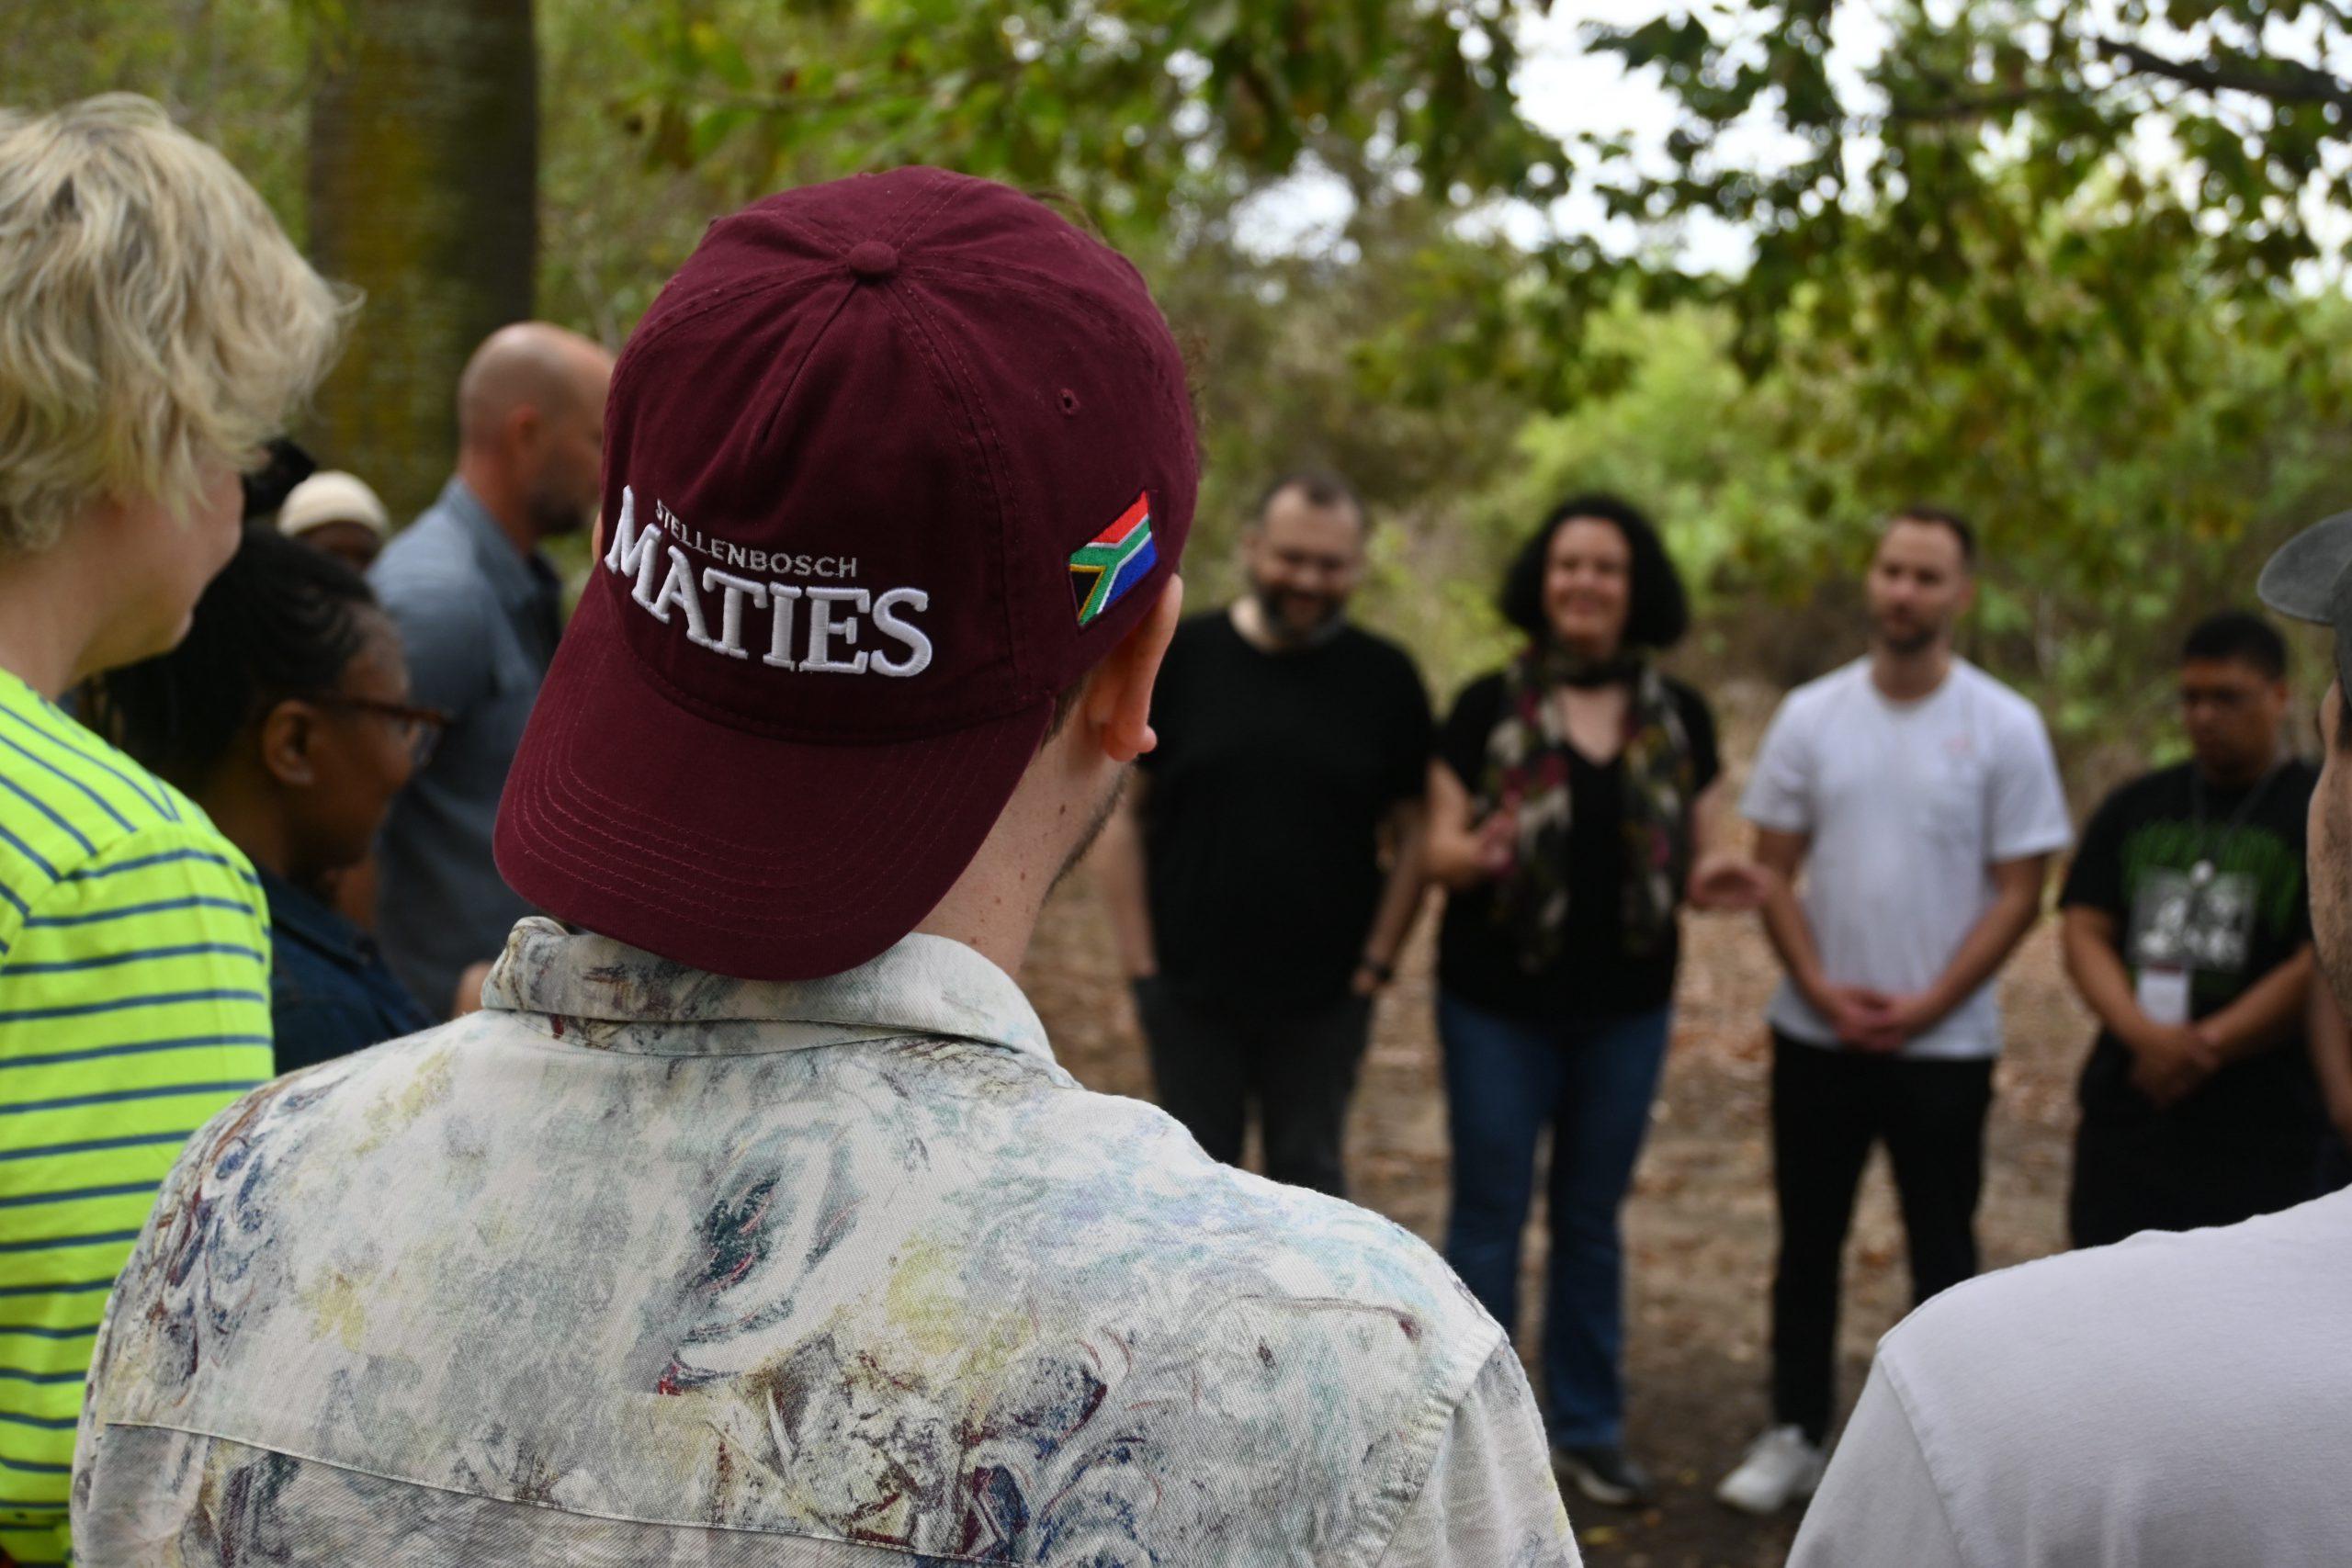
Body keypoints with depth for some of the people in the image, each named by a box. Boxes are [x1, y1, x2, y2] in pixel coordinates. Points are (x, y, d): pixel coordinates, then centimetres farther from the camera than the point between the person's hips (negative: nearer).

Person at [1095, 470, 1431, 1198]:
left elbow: (1412, 834, 3)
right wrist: (1140, 961, -6)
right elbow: (1121, 817, -1)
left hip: (1323, 1000, 0)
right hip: (1188, 993, 0)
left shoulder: (1384, 677, 0)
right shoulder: (1178, 660, -3)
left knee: (1310, 1178, 11)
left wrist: (1375, 960, -5)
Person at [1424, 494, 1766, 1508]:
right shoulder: (1488, 706, -5)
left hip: (1626, 1006, 3)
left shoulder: (1678, 718, 3)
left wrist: (1706, 882, -14)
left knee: (1593, 1221, 14)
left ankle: (1587, 1427, 26)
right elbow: (1439, 848, -6)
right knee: (1489, 1215, 5)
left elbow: (1689, 855, 9)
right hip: (1498, 1004, -3)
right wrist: (1475, 853, -29)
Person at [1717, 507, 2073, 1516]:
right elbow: (1773, 872, 2)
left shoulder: (2005, 729, -6)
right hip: (1816, 1037, 2)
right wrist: (1820, 988, -10)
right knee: (1808, 1243, 12)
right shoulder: (1811, 716, 1)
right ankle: (1795, 1437, 25)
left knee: (1942, 1252, 6)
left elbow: (2019, 893, -6)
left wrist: (1928, 1007, -12)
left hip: (1944, 1044, -2)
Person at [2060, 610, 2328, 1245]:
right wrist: (2145, 1035, -13)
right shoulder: (2136, 808, 13)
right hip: (2125, 1118, 4)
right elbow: (2085, 933, 6)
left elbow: (2323, 964, -10)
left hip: (2262, 1139, -4)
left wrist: (2205, 1047, -13)